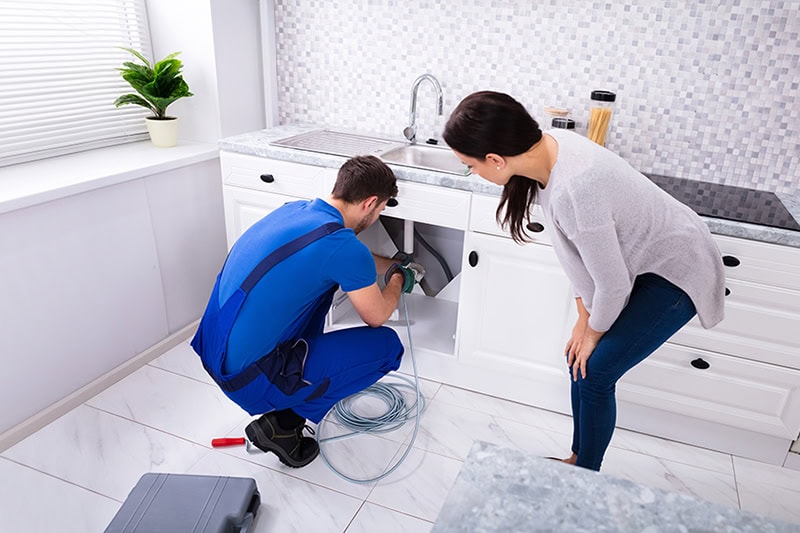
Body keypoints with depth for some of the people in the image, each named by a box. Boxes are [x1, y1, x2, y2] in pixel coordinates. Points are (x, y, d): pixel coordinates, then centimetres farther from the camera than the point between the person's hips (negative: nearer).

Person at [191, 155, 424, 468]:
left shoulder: (295, 209, 6)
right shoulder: (341, 243, -20)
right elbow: (377, 317, -1)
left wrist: (396, 265, 39)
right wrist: (399, 279, 18)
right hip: (249, 379, -8)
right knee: (387, 345, 0)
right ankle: (283, 422, 4)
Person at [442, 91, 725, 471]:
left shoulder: (573, 190, -39)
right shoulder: (546, 147, -12)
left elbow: (613, 284, -25)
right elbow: (575, 249, -2)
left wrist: (593, 331, -6)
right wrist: (583, 317, 3)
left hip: (674, 272, -8)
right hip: (638, 258, 8)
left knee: (595, 372, -4)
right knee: (579, 359, 10)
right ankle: (579, 460, 31)